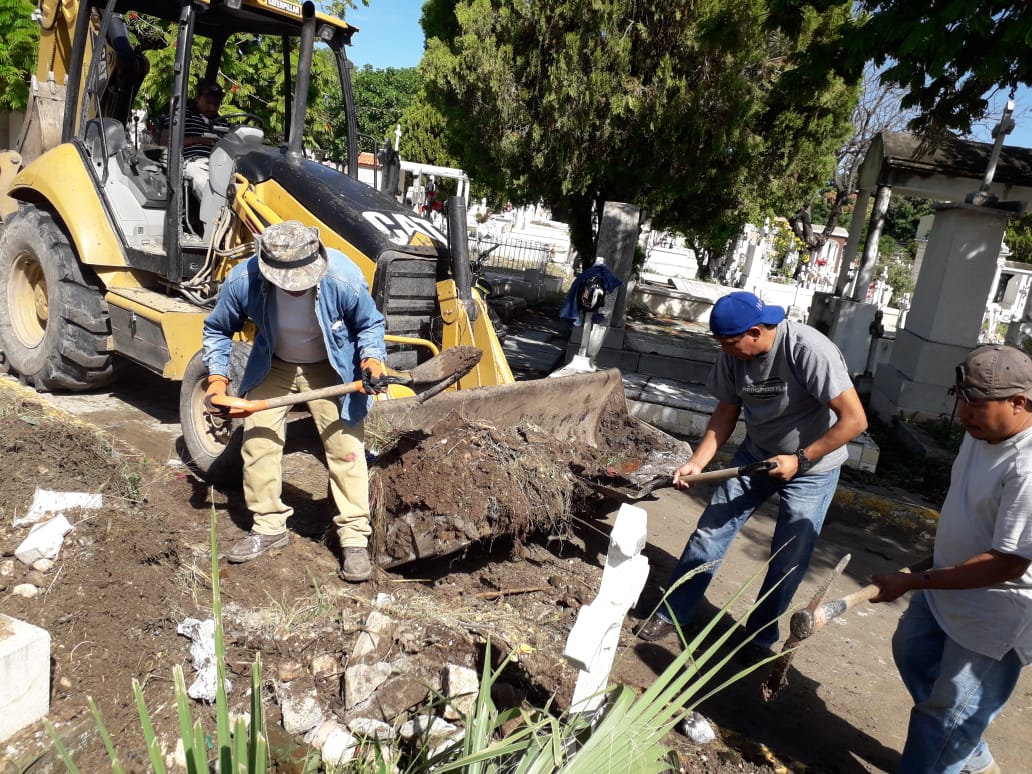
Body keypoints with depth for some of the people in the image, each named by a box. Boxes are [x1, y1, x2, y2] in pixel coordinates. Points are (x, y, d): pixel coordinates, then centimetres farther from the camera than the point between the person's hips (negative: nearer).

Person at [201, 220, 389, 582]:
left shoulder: (344, 279, -32)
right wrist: (218, 379, -14)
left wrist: (372, 360, -29)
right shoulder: (242, 281, -27)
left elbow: (369, 324, -11)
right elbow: (217, 329, -5)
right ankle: (269, 526, 22)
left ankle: (355, 539, 3)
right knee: (257, 442, 2)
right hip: (273, 366, 3)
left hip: (330, 368, -2)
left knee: (346, 448, -7)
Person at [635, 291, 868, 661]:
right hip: (756, 454, 5)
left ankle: (760, 638, 24)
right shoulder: (733, 353, -14)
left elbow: (854, 420, -27)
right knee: (710, 533, 4)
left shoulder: (810, 351, -31)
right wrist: (696, 463, -10)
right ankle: (672, 614, 18)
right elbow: (727, 411, -1)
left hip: (812, 467, -4)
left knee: (789, 561, 3)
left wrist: (799, 459, -24)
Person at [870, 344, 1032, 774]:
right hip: (950, 583, 10)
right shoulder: (984, 430, -4)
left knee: (952, 708, 5)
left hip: (996, 614, -10)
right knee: (913, 651, 27)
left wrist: (913, 582, -29)